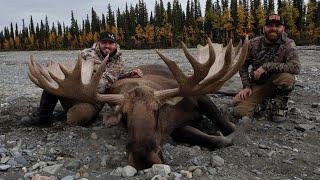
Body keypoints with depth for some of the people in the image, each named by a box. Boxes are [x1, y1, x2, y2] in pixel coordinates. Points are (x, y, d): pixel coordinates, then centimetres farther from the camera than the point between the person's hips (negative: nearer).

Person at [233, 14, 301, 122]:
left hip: (277, 84, -1)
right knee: (239, 111, -19)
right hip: (257, 85, 2)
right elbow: (243, 66, 2)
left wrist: (267, 67, -31)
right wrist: (247, 87, -8)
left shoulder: (288, 44, -11)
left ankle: (279, 106, -7)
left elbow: (296, 67, -28)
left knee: (287, 77, -36)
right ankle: (263, 102, 12)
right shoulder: (254, 43, -5)